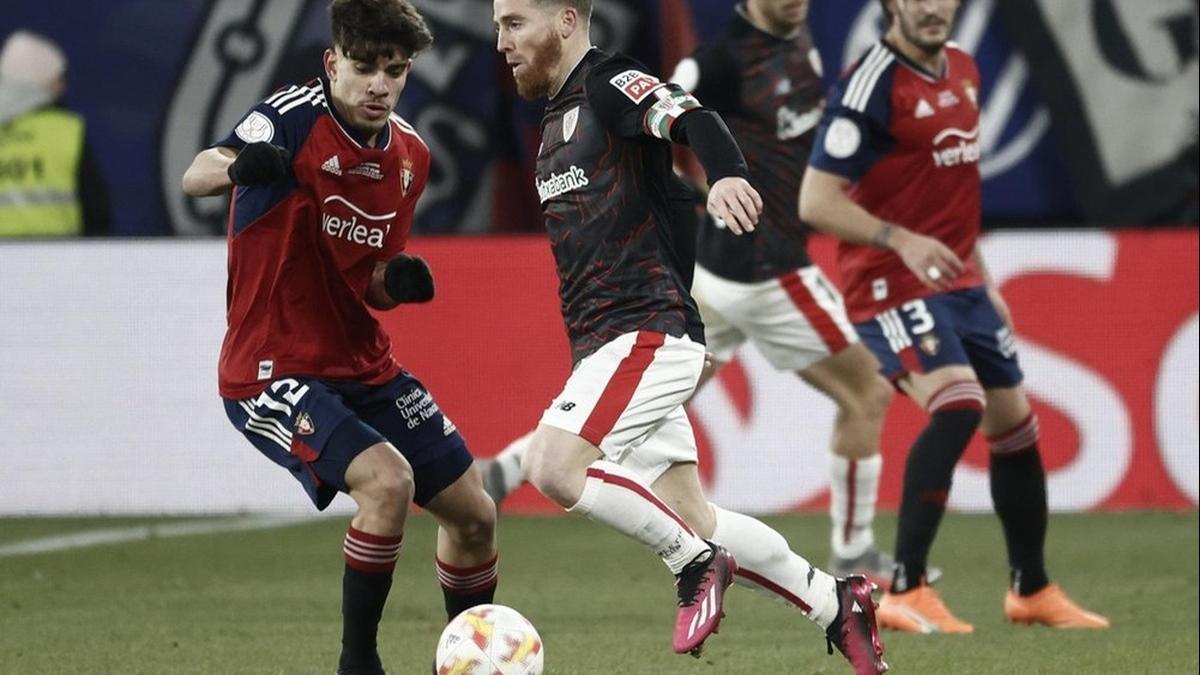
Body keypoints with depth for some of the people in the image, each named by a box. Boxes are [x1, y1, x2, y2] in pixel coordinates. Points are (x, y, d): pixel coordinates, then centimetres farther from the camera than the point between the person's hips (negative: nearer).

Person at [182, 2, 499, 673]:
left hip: (364, 366, 7)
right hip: (273, 371, -7)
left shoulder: (410, 156, 5)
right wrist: (239, 165, -56)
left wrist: (398, 281, -9)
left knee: (474, 513, 8)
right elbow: (194, 177, -33)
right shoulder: (296, 116, -15)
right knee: (387, 479, -28)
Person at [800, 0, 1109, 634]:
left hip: (960, 281, 8)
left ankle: (1031, 591, 32)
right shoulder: (871, 84, -15)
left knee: (1015, 426, 13)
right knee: (958, 405, -27)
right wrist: (900, 241, -29)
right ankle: (904, 592, -24)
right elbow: (816, 201, -18)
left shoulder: (963, 70, 11)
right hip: (892, 287, -8)